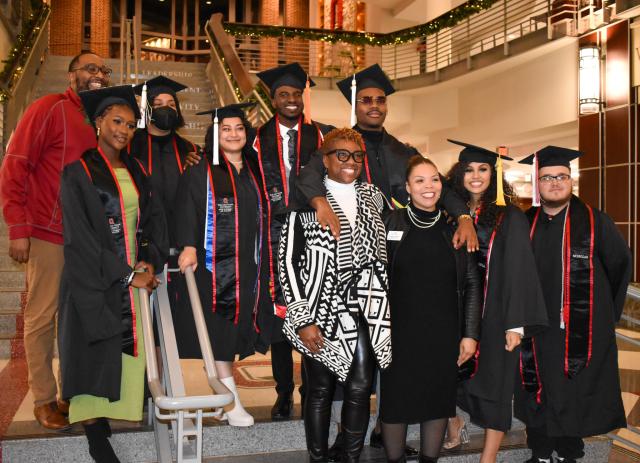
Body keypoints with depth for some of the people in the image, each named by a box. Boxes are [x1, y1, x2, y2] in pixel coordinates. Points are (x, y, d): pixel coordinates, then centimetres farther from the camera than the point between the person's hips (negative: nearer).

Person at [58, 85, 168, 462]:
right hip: (94, 283, -5)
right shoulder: (79, 173, -6)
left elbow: (155, 218, 8)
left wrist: (151, 260, -10)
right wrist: (125, 274, -14)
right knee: (96, 357, -2)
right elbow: (80, 238, -12)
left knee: (128, 355, 5)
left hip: (136, 278, 5)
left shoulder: (136, 172, 12)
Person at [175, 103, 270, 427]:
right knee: (219, 333, -4)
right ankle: (232, 401, 2)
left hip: (248, 265, 5)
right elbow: (186, 212, -13)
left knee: (236, 334, 10)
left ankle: (221, 389, 26)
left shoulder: (254, 171, 13)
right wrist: (189, 246, -28)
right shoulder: (200, 174, -3)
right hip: (213, 263, -5)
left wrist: (260, 260, 13)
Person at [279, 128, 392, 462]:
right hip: (321, 310, -3)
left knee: (360, 388, 1)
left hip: (365, 310, 3)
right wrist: (302, 319, -11)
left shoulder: (373, 196, 9)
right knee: (320, 390, 7)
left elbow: (390, 236, 25)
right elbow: (288, 259, -6)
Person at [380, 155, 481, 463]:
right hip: (400, 331, -1)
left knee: (439, 401, 10)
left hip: (444, 333, 2)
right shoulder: (391, 223, -2)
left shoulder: (453, 228, 2)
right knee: (396, 402, 7)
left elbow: (471, 283, 4)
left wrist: (470, 333, -2)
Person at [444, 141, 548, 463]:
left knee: (492, 381, 2)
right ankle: (453, 430, 36)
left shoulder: (509, 217, -7)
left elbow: (518, 272, -10)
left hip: (494, 313, -4)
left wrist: (515, 324, -16)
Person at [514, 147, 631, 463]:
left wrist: (604, 311, 8)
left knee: (574, 395, 6)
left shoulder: (594, 222, -4)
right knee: (539, 394, 10)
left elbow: (621, 264, 5)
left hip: (580, 329, -2)